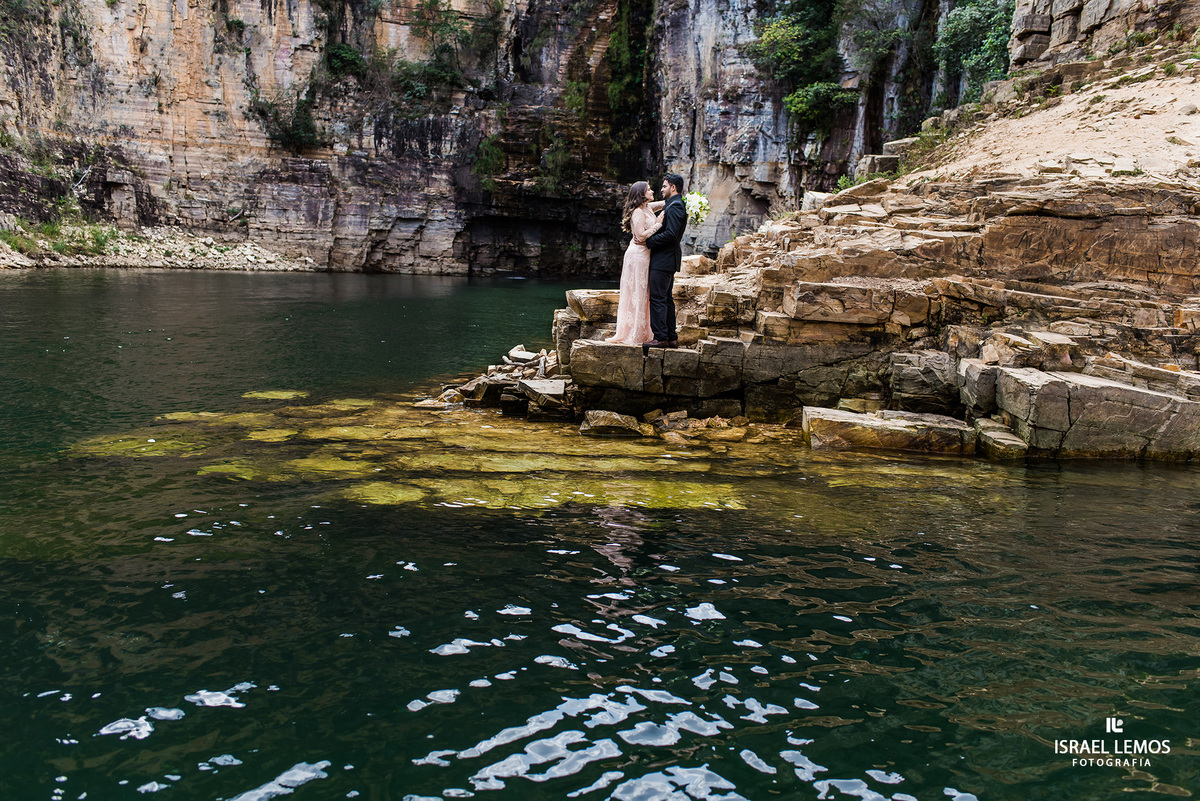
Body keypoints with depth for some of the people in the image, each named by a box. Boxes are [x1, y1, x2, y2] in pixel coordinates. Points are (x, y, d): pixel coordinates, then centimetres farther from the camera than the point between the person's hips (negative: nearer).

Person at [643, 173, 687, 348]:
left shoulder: (674, 207, -14)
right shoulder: (675, 205, 18)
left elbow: (671, 234, -24)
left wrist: (647, 241, -17)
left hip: (663, 259, -11)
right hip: (666, 259, 11)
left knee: (657, 298, -9)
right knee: (666, 298, 13)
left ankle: (661, 337, -8)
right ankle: (671, 337, 16)